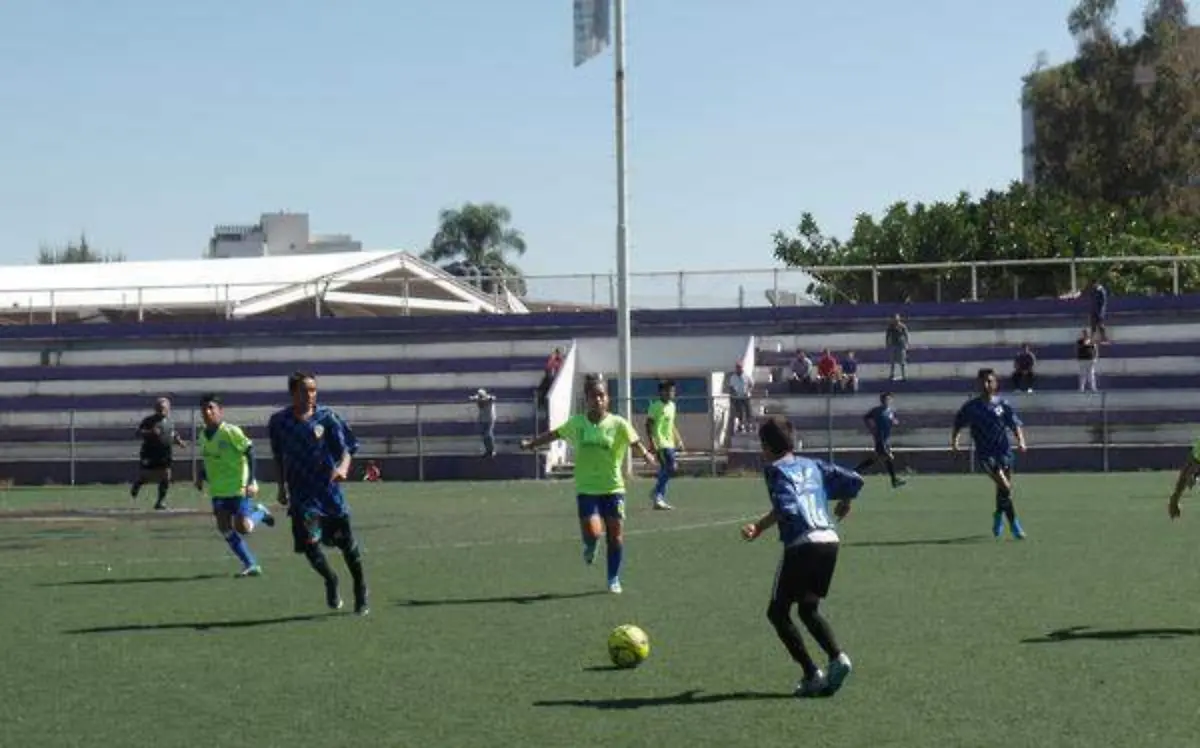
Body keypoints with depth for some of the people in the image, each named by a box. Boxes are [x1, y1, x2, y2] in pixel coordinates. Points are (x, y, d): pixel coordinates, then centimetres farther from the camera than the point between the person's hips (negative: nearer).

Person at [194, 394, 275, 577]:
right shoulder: (204, 435, 6)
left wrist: (251, 482, -19)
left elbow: (249, 452, -15)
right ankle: (251, 564, 8)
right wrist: (201, 476, 7)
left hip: (239, 487, -7)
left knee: (242, 527, -14)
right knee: (224, 526, -2)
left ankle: (259, 512, 21)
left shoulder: (231, 432, -15)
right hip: (218, 490, 7)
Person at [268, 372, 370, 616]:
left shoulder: (326, 417, -4)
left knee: (347, 542, 3)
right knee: (309, 543, -11)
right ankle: (331, 581, 18)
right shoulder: (279, 421, 2)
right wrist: (282, 486, 18)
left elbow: (347, 447, -9)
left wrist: (343, 467, -29)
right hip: (301, 493, 1)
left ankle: (361, 591, 24)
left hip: (329, 488, -1)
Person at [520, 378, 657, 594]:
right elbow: (554, 434, 14)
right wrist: (531, 443, 9)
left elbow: (635, 443, -15)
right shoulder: (577, 423, 2)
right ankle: (591, 546, 23)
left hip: (613, 487, 0)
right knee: (592, 533, -15)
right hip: (586, 488, 0)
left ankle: (614, 579, 20)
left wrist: (647, 456, -34)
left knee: (616, 535, 1)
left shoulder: (618, 424, -5)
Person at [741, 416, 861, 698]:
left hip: (802, 545, -7)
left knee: (778, 611, 8)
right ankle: (837, 657, -2)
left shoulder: (776, 469, 0)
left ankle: (812, 675, -1)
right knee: (808, 609, 22)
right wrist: (844, 503, 35)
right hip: (830, 540, 7)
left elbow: (786, 509, -16)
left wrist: (760, 526, -8)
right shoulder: (813, 465, 18)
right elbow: (855, 480, 17)